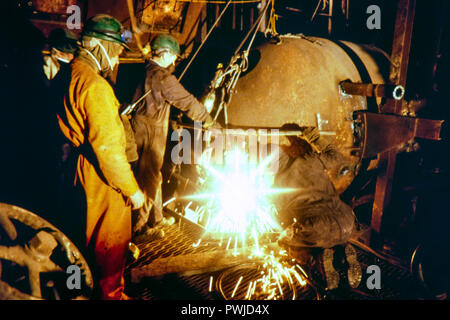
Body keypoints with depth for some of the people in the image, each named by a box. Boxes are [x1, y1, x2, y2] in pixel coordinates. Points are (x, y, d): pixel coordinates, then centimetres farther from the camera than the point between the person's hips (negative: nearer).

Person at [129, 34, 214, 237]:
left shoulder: (145, 72, 11)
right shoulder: (161, 76, -17)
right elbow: (187, 102, -14)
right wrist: (207, 119, -2)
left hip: (144, 130, 10)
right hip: (150, 134, -10)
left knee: (153, 177, 19)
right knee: (148, 180, 0)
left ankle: (156, 219, 33)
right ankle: (139, 226, 11)